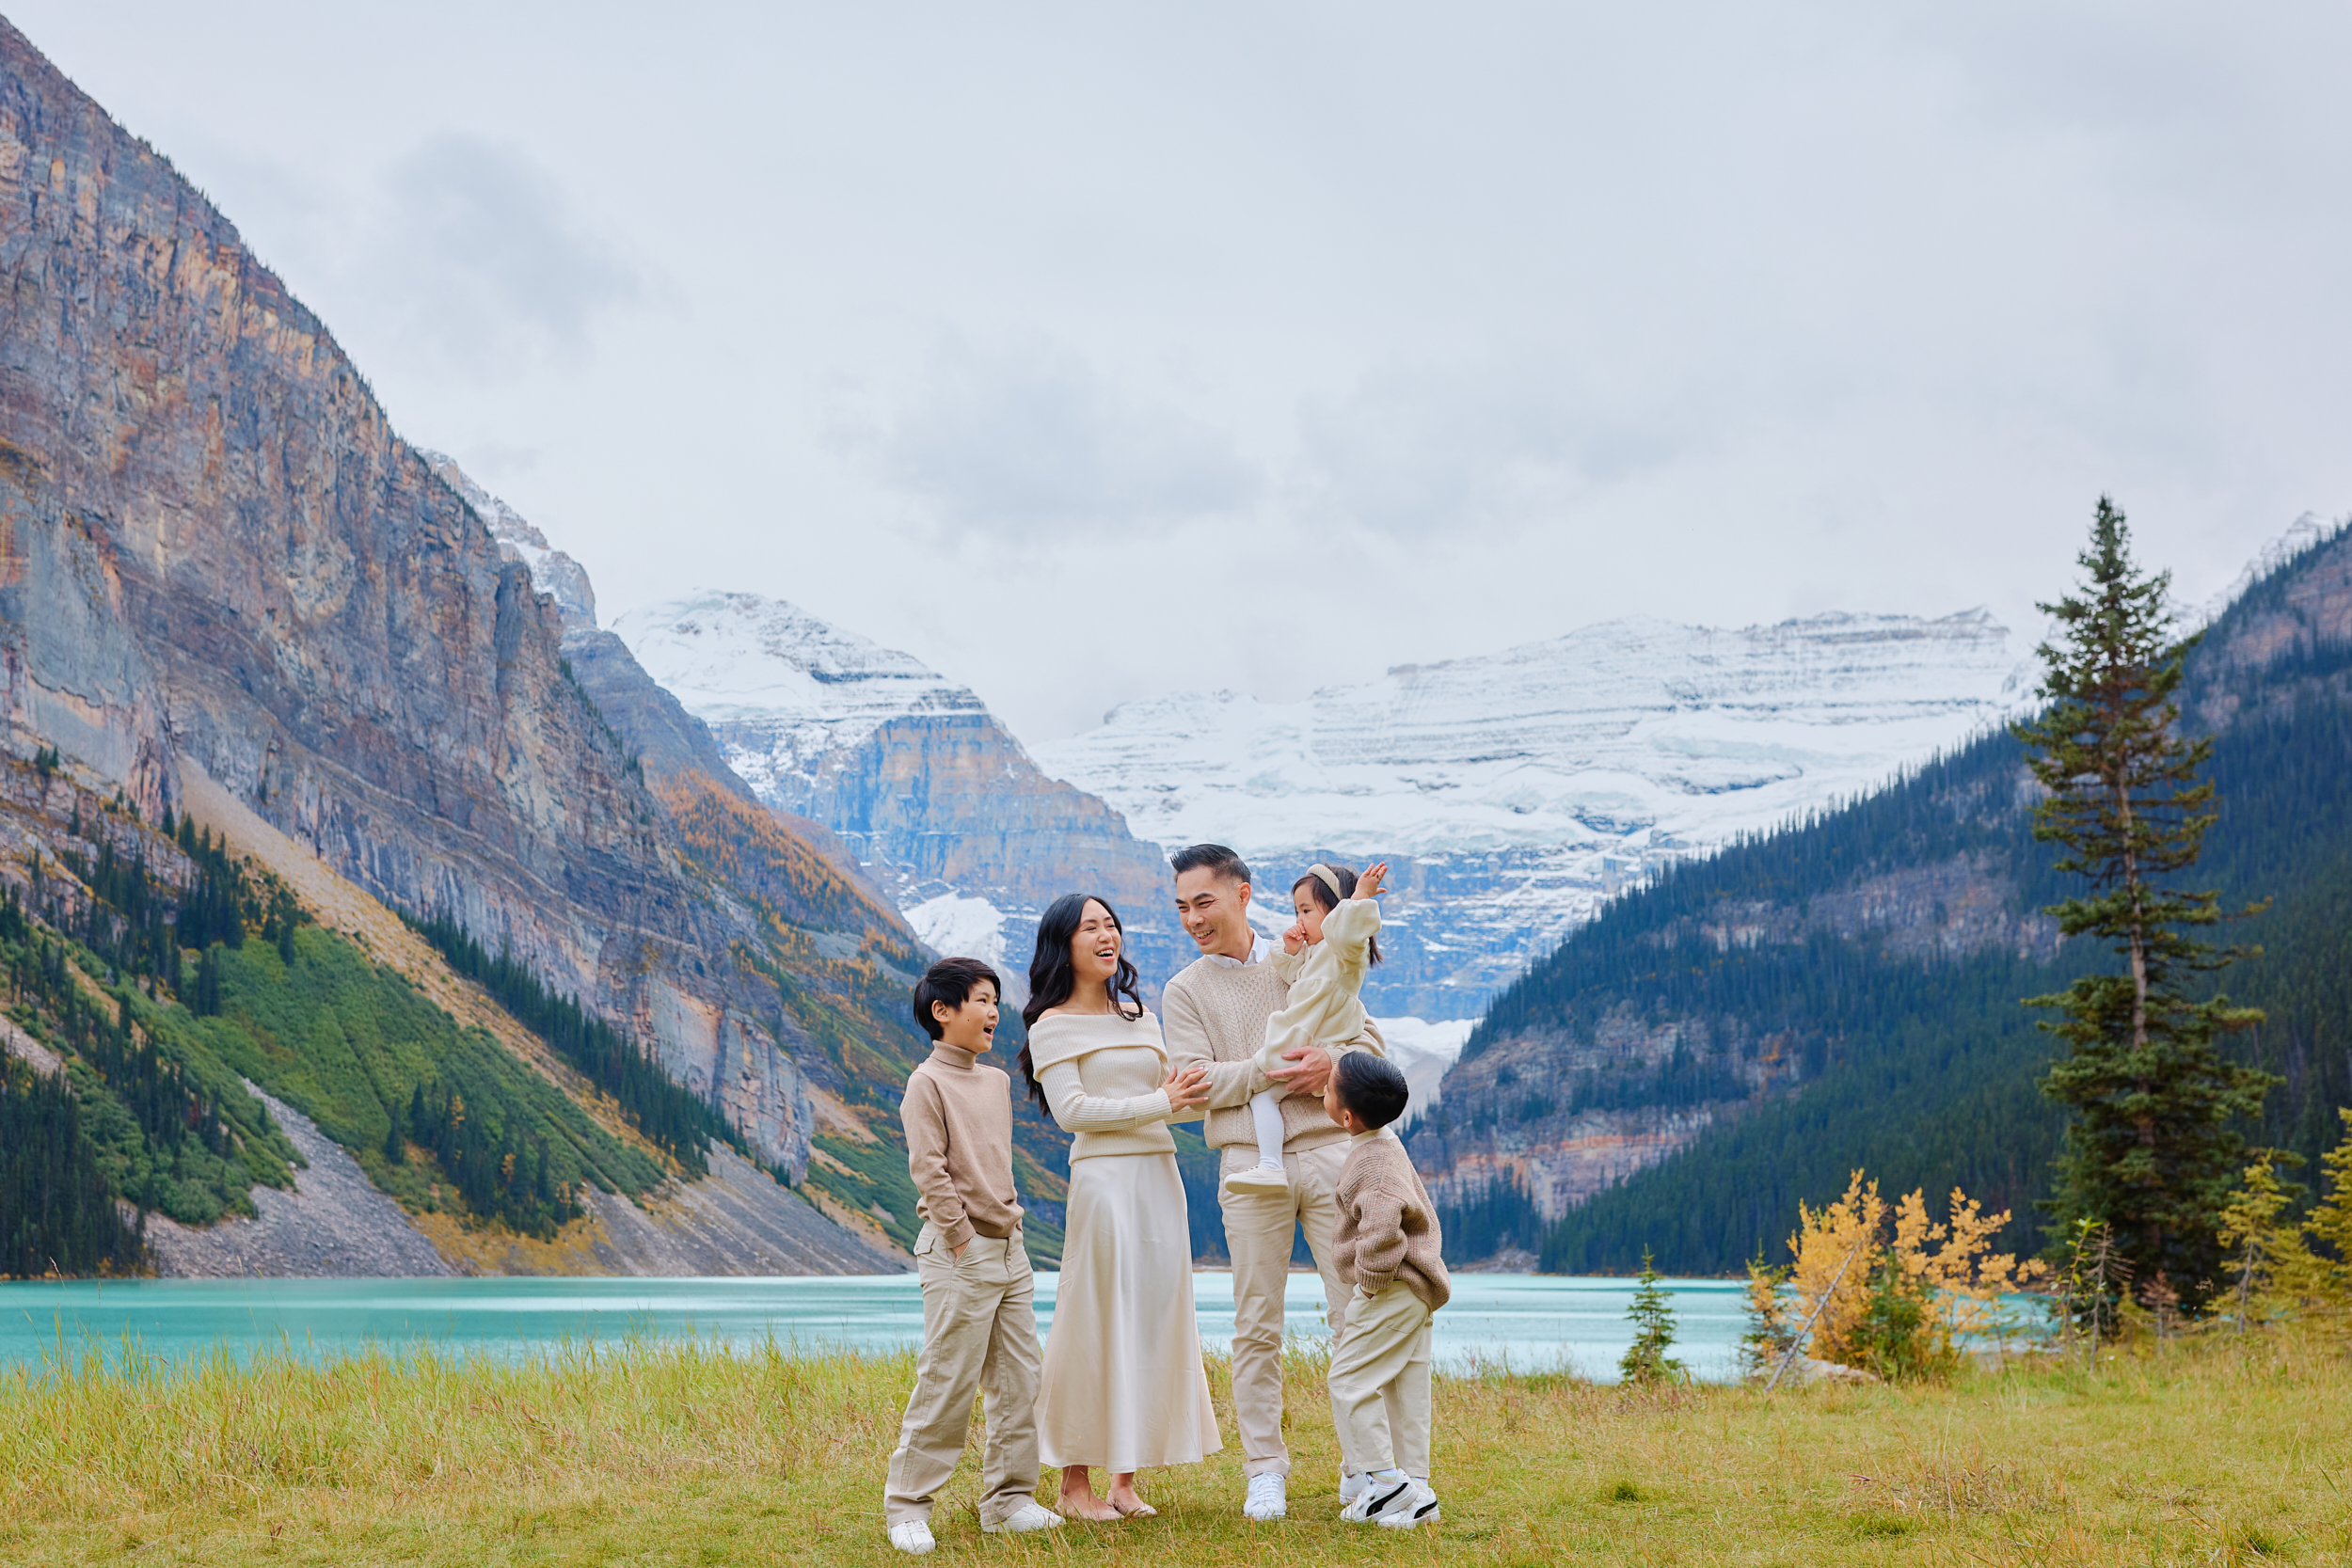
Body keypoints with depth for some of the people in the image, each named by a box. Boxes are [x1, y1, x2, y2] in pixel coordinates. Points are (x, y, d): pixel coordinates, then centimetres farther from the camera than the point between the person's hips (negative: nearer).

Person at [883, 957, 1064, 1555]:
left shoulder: (997, 1081, 15)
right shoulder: (928, 1082, -9)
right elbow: (929, 1169, -14)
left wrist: (1009, 1220, 15)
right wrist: (962, 1237, -15)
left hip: (1009, 1247, 8)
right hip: (959, 1252, -8)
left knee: (1019, 1382, 7)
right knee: (947, 1383, -6)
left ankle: (1008, 1500, 15)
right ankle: (907, 1506, 4)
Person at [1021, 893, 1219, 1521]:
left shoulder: (1140, 1016, 20)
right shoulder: (1053, 1027, 0)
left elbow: (1181, 1095, 22)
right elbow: (1071, 1110, -11)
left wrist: (1190, 1094, 0)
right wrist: (1160, 1103, -14)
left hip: (1160, 1178, 6)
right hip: (1104, 1180, -6)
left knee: (1154, 1321, 5)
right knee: (1099, 1326, -6)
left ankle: (1125, 1479, 12)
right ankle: (1075, 1484, 2)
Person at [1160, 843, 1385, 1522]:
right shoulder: (1184, 991, 8)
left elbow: (1371, 1043, 8)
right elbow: (1194, 1080, -5)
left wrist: (1331, 1066, -13)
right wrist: (1270, 1070, -16)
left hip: (1328, 1148, 1)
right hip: (1250, 1161, -1)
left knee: (1354, 1308, 0)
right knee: (1257, 1325, 0)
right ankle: (1265, 1470, 8)